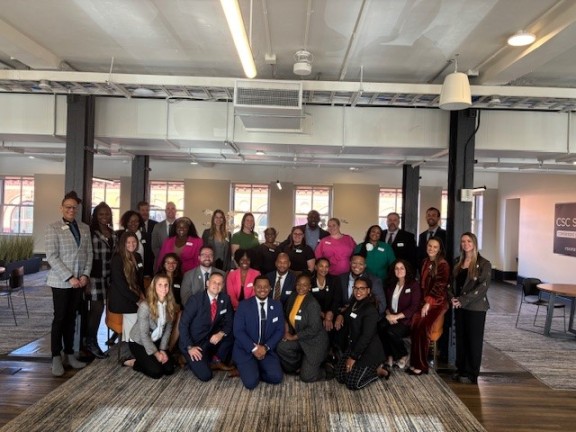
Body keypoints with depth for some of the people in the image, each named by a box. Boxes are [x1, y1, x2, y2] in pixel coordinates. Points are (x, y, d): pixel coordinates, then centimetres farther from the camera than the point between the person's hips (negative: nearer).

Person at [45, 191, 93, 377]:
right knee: (59, 318, 3)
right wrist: (69, 277, -16)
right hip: (61, 281, -4)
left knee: (71, 318, 12)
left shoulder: (85, 228, 8)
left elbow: (89, 253, 8)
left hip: (79, 281, 4)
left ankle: (69, 354, 21)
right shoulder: (53, 228, -5)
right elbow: (51, 257, -12)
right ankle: (56, 358, 13)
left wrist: (86, 275, -6)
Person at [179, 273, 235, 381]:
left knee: (232, 332, -17)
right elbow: (183, 324, -17)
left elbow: (229, 322, 2)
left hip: (211, 339, 5)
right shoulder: (195, 299, -20)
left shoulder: (225, 299, -7)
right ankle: (190, 358, 12)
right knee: (205, 375, -18)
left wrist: (221, 334, -18)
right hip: (194, 342, -5)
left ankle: (216, 361, 3)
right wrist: (190, 347, -21)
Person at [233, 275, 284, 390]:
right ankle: (245, 369, 13)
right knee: (251, 382, -20)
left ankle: (257, 370, 11)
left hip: (267, 350, 3)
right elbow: (238, 331, -10)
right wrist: (254, 348, -18)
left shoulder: (277, 305, 2)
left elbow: (280, 330, 2)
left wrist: (266, 347, -12)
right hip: (245, 349, -3)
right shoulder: (243, 305, -7)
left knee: (276, 377, -18)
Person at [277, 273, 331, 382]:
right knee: (282, 347, -20)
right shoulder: (292, 296, -4)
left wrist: (293, 337, -16)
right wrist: (286, 329, -4)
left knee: (307, 377, -9)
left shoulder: (313, 304, -24)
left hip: (314, 341, -6)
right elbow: (286, 314, 13)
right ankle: (298, 367, 10)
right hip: (299, 338, 6)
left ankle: (328, 370, 22)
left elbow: (313, 329, -24)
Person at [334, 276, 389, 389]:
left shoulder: (370, 309, -24)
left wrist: (353, 357, -21)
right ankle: (370, 368, 21)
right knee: (340, 377, 7)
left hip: (368, 350, -8)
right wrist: (340, 315, 0)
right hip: (352, 346, 8)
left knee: (352, 383, -8)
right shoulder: (355, 302, 1)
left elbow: (366, 336, -25)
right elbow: (347, 312, 25)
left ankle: (378, 369, 11)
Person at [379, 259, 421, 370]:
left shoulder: (414, 285, -3)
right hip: (392, 318, 5)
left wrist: (397, 316, -17)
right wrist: (389, 314, -8)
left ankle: (403, 356, -4)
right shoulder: (391, 285, 16)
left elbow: (414, 307, -11)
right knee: (380, 326, -27)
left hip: (407, 320, -4)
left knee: (392, 331, -31)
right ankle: (389, 356, -13)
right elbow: (386, 303, 14)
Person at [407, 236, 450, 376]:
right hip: (423, 300, 5)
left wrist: (428, 303, -17)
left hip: (437, 302, -5)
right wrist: (422, 301, 8)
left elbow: (439, 286, -12)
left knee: (422, 327, -24)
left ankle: (421, 365, -11)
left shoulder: (443, 264, -5)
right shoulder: (424, 263, 16)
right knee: (414, 325, -19)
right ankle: (415, 362, -12)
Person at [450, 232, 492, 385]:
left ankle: (472, 374, 14)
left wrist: (463, 300, -18)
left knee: (474, 340, 4)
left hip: (476, 307, -5)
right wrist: (452, 297, -4)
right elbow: (453, 282, 14)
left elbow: (483, 286, -15)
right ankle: (461, 370, 22)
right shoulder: (458, 263, 11)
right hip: (459, 307, 5)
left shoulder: (483, 264, -7)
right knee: (460, 338, 10)